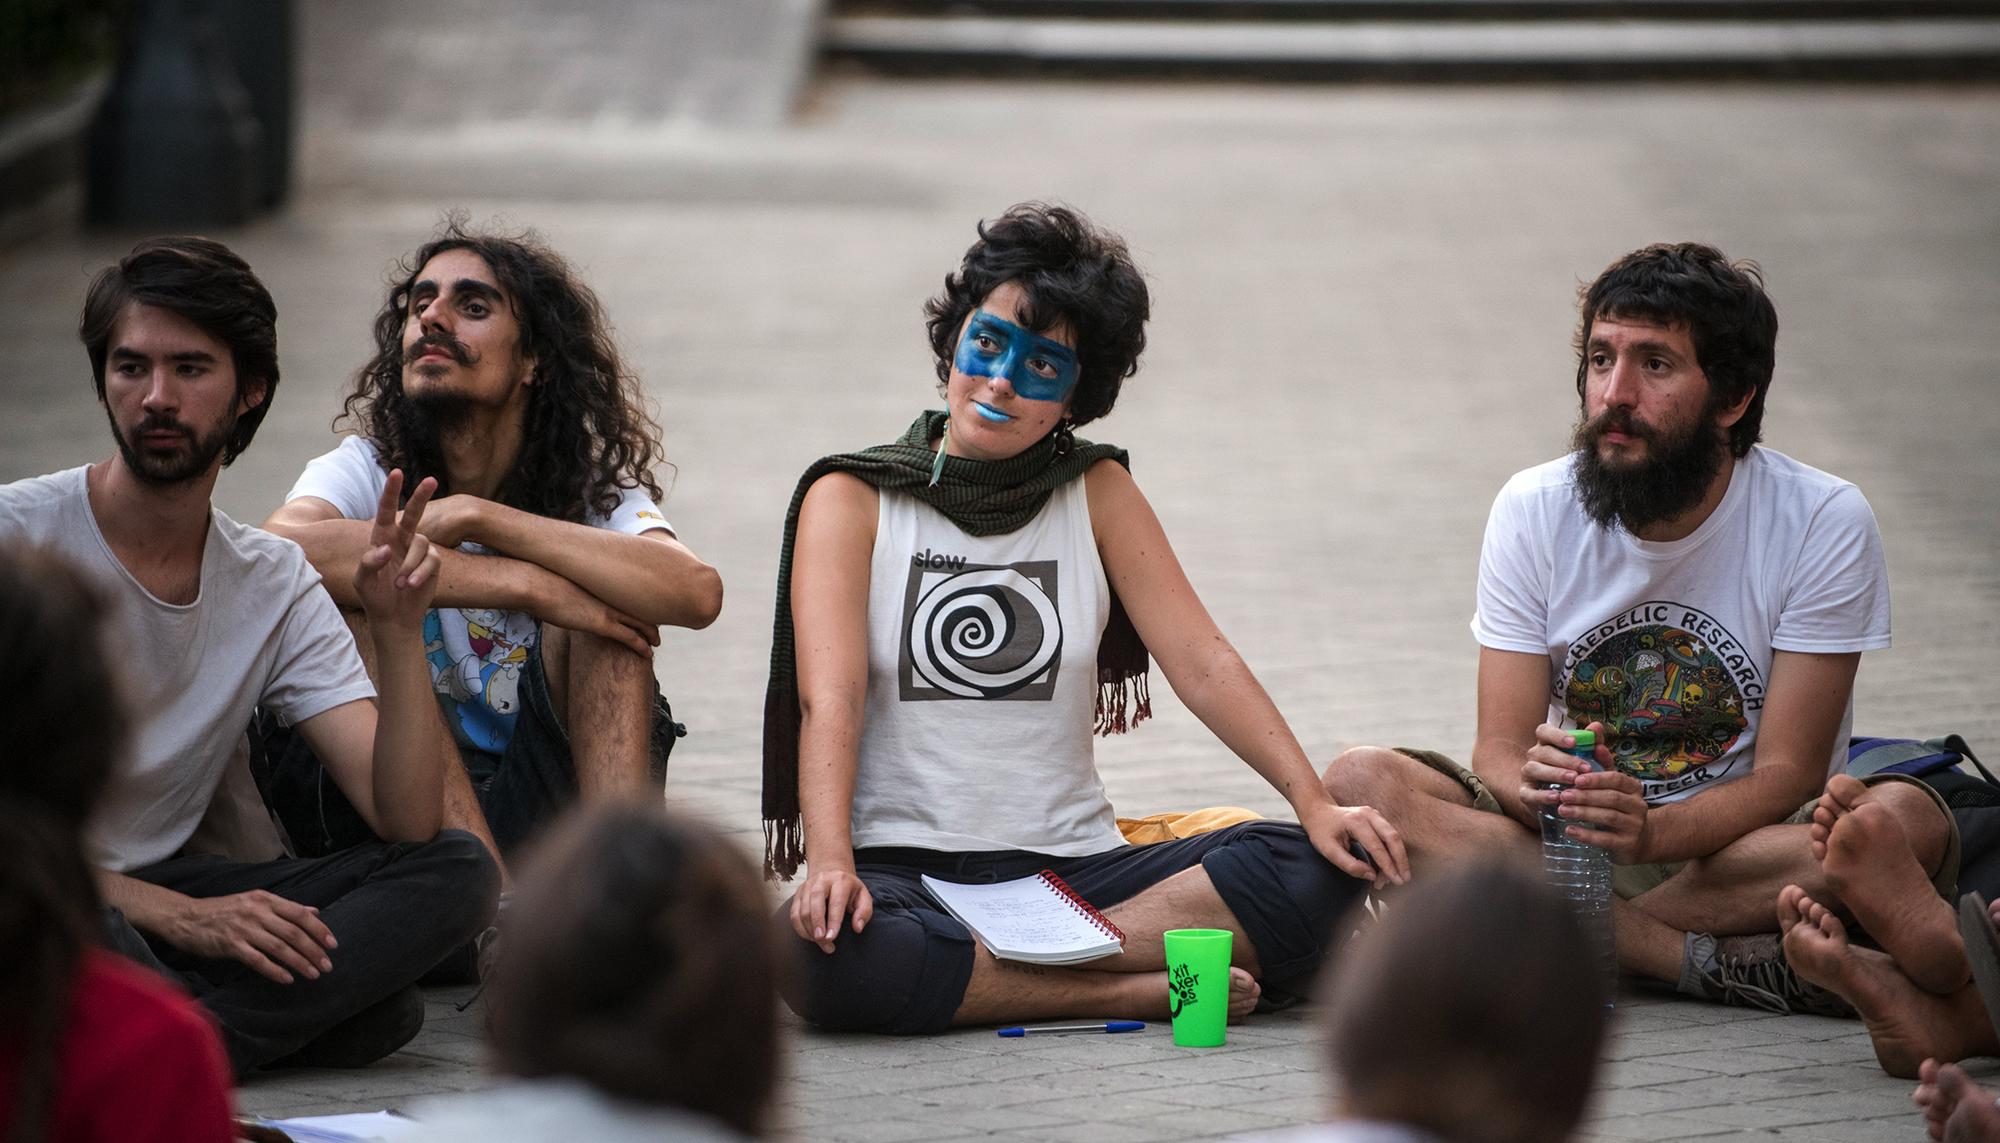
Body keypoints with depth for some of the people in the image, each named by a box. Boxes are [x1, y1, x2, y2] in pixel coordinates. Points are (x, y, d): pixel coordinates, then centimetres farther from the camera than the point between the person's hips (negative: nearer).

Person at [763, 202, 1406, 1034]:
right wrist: (830, 865, -29)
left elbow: (1203, 662, 3)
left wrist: (1315, 801, -13)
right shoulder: (852, 500, 2)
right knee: (821, 949, -39)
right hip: (904, 865, -3)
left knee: (1317, 871, -20)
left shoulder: (1097, 494, 12)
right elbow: (830, 700, -11)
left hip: (1072, 865, 3)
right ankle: (1141, 990, -25)